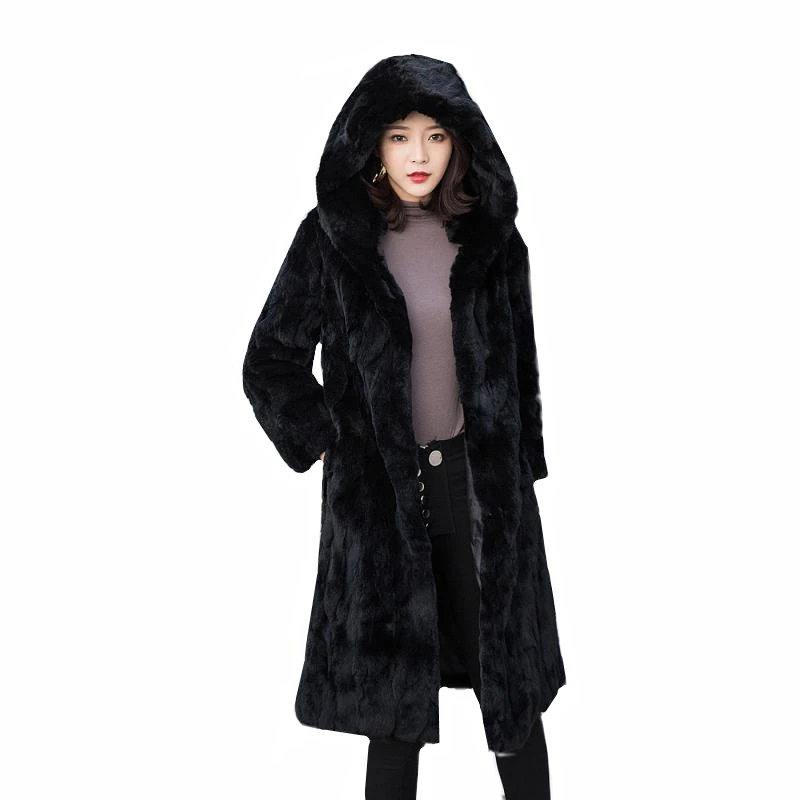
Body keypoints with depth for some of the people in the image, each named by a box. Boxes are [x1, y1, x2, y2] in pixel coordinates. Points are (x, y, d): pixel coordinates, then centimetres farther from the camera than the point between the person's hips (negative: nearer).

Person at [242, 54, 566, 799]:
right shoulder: (331, 236, -3)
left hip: (483, 485, 2)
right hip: (379, 490, -1)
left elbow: (519, 369, 9)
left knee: (511, 683, 8)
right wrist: (325, 446, -2)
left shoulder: (491, 236, 3)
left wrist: (521, 476, 7)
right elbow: (270, 361, 4)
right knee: (397, 695, 8)